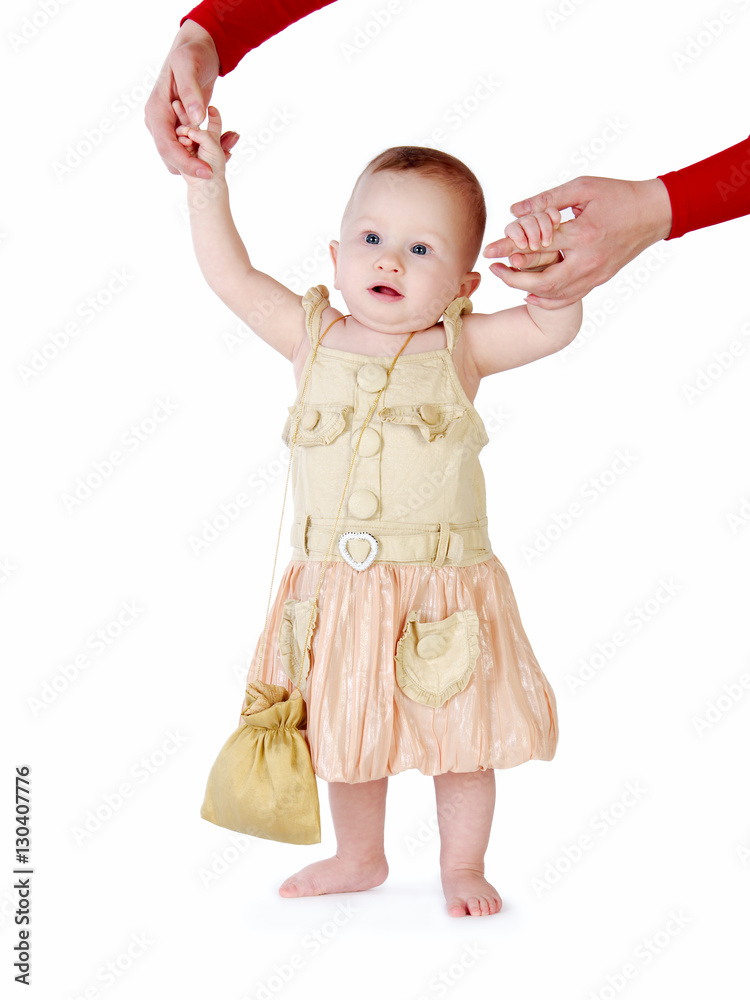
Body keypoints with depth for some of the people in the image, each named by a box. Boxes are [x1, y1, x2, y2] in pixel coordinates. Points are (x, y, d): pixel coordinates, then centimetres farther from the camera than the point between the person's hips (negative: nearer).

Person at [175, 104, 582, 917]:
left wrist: (542, 259, -26)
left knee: (459, 731, 10)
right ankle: (359, 856, 41)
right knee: (347, 730, 18)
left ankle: (462, 865, 33)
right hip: (334, 586, 2)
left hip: (441, 592, -2)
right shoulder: (313, 335, 1)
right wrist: (207, 182, -3)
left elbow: (555, 325, -10)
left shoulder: (459, 347, -4)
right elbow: (231, 274, 3)